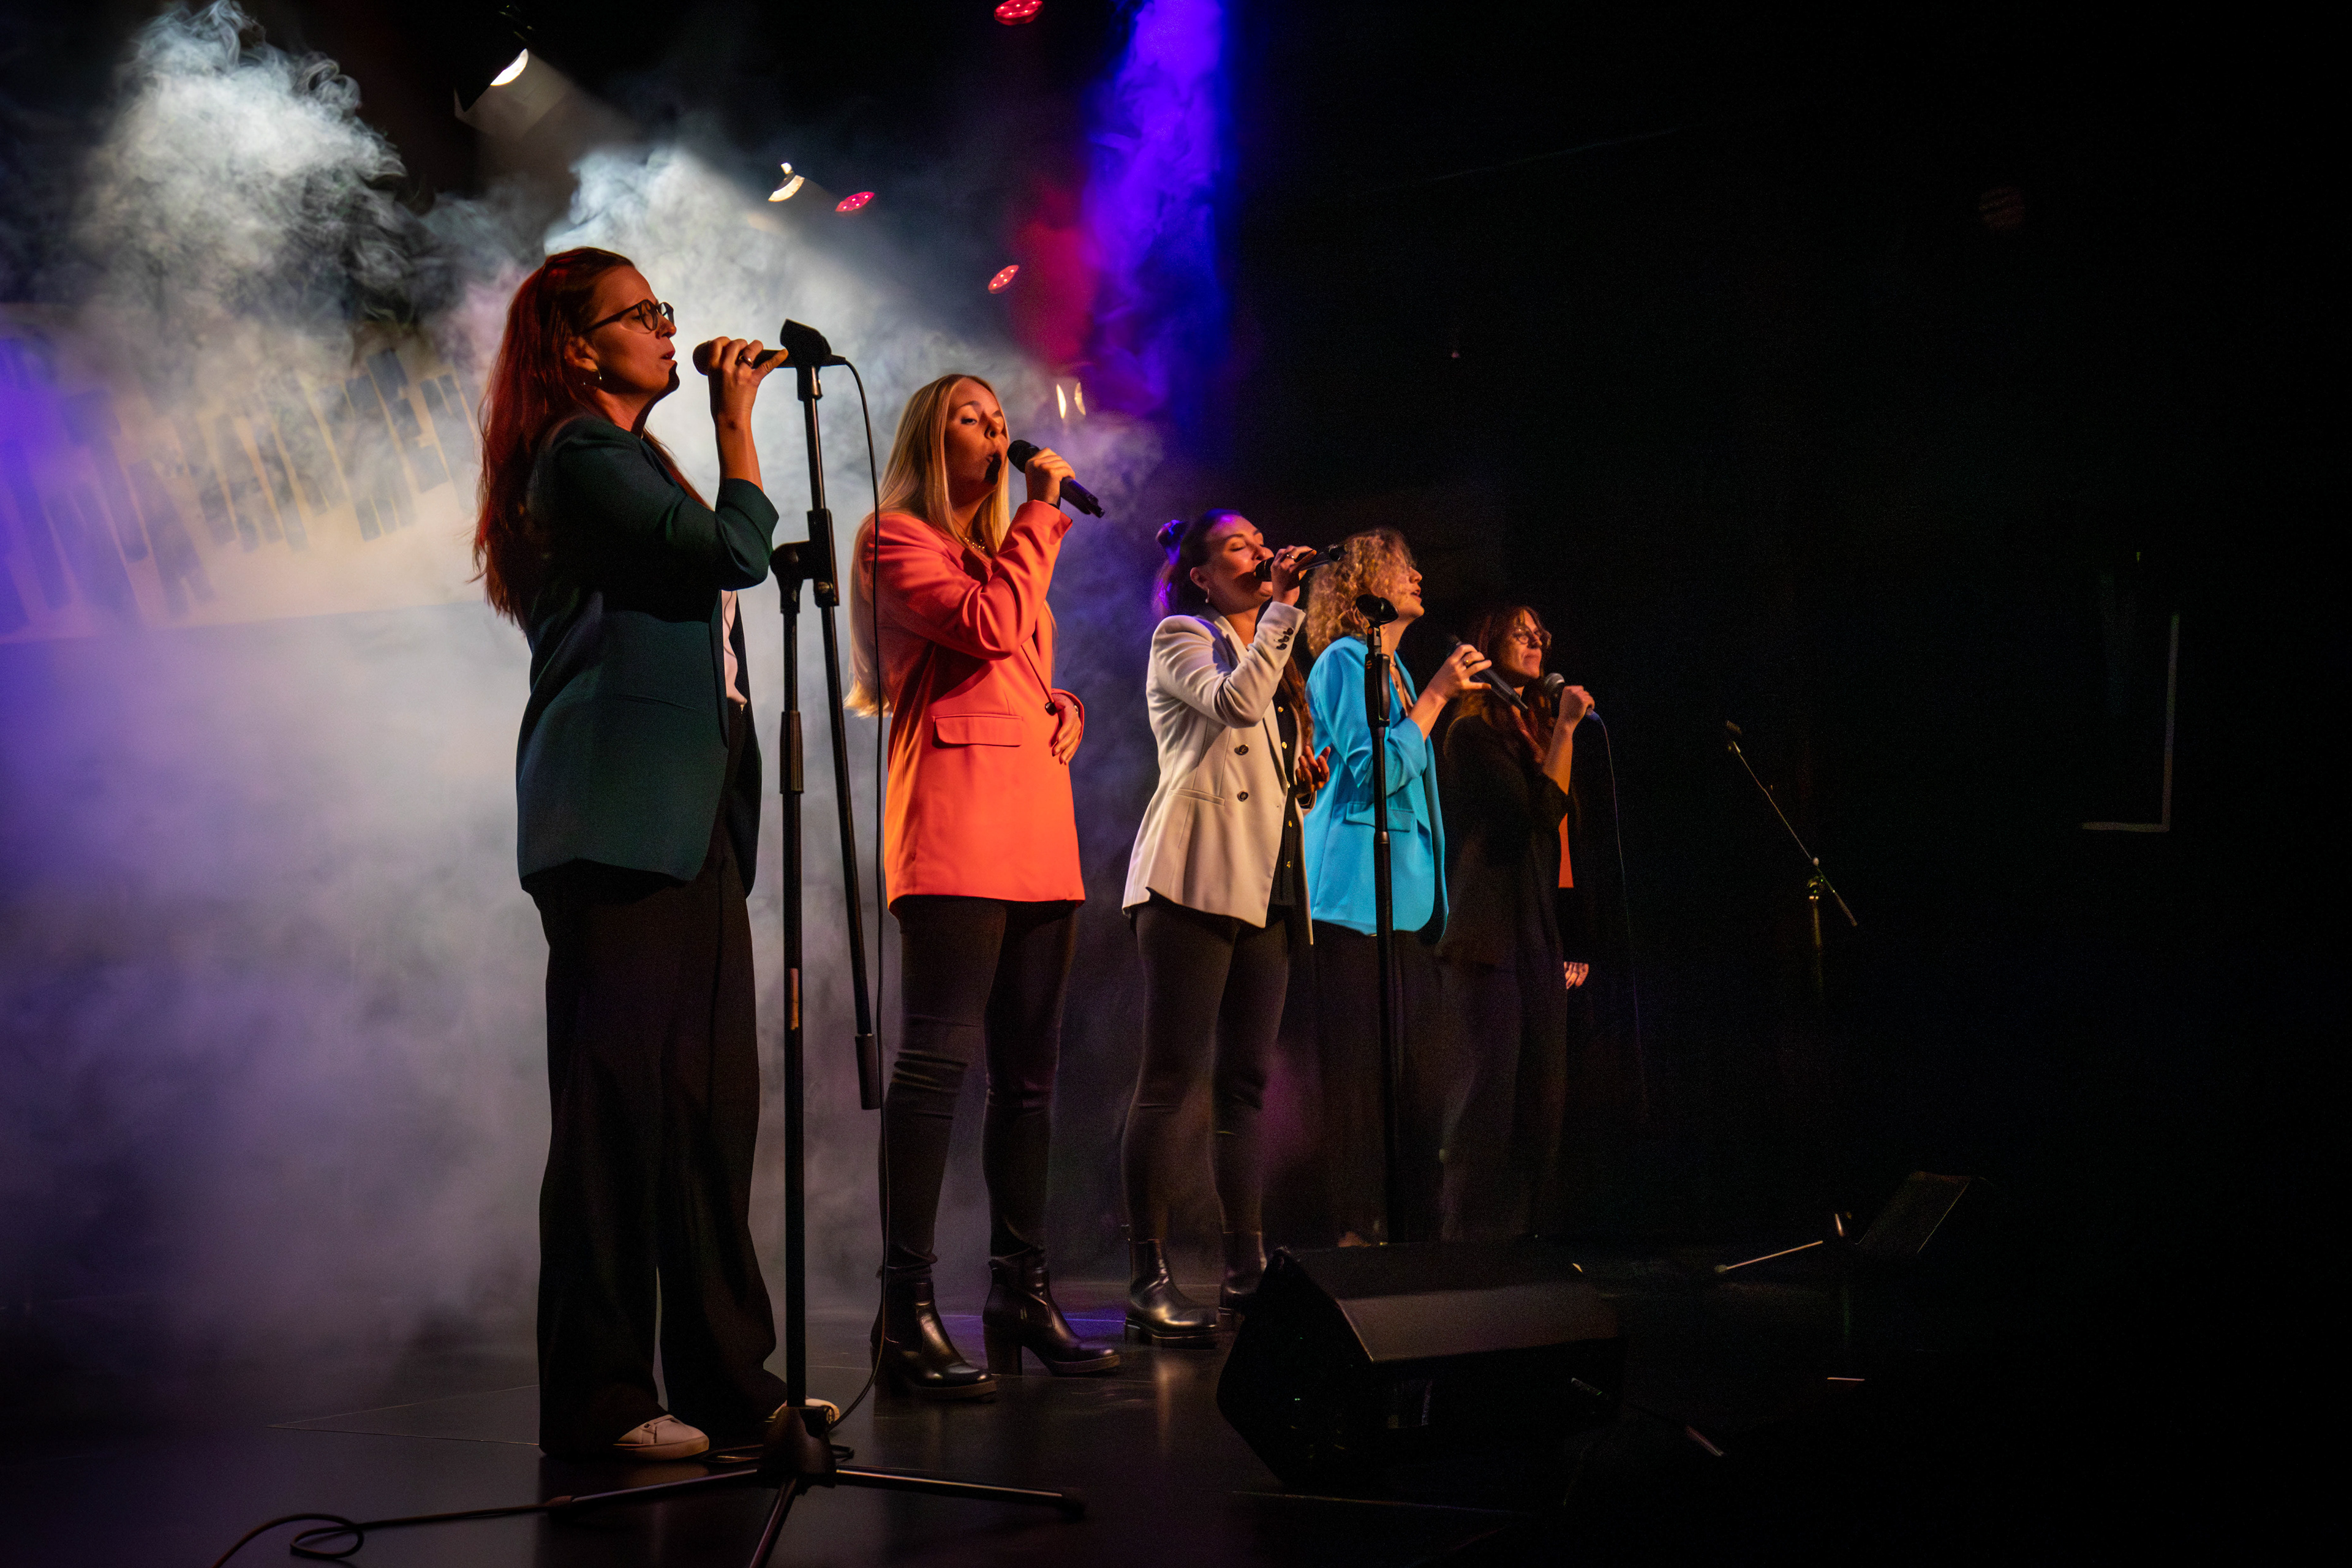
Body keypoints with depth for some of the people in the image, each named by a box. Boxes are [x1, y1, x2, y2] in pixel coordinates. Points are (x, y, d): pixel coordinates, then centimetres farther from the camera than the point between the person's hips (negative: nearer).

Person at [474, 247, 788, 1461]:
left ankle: (725, 1376, 11)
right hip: (618, 821, -9)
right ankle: (596, 1397, -4)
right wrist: (737, 421, -3)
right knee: (619, 1100, -9)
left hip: (686, 818, 9)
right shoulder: (580, 458, -4)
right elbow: (737, 553, -13)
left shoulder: (632, 460, 25)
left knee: (709, 1100, 7)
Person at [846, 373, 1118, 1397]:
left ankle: (1021, 1294, 13)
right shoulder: (897, 541, 2)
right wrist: (1043, 512, -5)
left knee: (1028, 1071, 7)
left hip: (1037, 830, 9)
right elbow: (990, 629, -14)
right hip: (954, 827, -8)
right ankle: (908, 1310, -15)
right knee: (937, 1056, -14)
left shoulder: (1005, 550, 27)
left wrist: (1065, 710, 9)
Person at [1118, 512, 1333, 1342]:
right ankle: (1148, 1278, -14)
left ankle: (1246, 1270, 8)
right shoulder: (1181, 640, 3)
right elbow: (1234, 702, -18)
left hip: (1264, 884, 8)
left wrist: (1309, 779, 11)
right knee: (1173, 1075, -12)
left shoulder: (1270, 654, 26)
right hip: (1196, 876, -8)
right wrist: (1283, 606, -12)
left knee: (1245, 1082, 6)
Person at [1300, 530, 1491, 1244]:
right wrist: (1435, 696, -14)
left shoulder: (1392, 669, 22)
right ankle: (1358, 1232, -7)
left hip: (1407, 900, 9)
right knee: (1361, 1070, -9)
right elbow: (1373, 770, -16)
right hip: (1357, 896, -9)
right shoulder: (1345, 661, -5)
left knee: (1421, 1070, 6)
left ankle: (1416, 1232, 9)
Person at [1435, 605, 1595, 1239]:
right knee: (1491, 1081, -10)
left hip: (1540, 933, 8)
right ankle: (1475, 1233, -7)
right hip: (1490, 934, -8)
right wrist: (1566, 729, -12)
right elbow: (1538, 812, -15)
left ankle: (1533, 1229, 11)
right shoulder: (1473, 733, -5)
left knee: (1543, 1089, 6)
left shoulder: (1536, 727, 20)